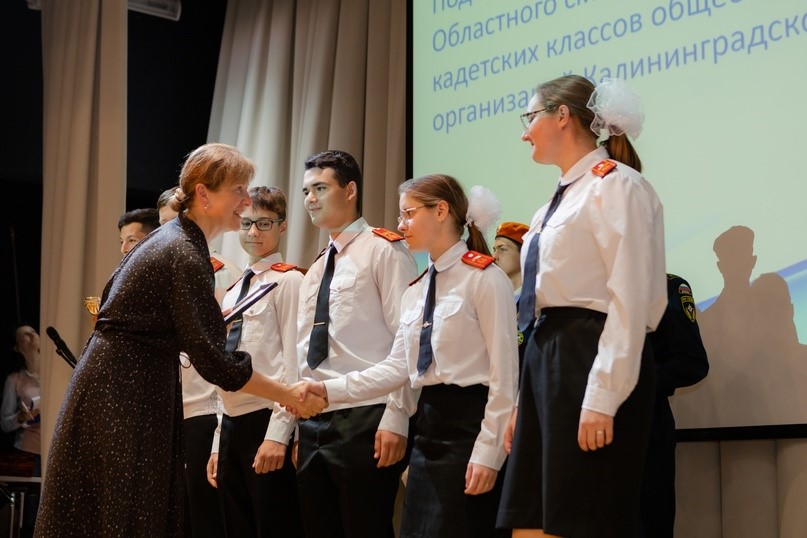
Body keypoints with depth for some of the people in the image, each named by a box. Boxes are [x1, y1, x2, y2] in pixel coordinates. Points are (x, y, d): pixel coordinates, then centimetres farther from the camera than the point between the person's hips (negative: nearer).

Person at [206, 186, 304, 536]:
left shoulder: (288, 281, -4)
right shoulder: (233, 291, 19)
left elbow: (294, 362, -11)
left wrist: (278, 433, -18)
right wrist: (219, 442, 18)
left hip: (266, 424, -8)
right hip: (233, 427, 8)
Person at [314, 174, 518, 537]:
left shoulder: (484, 277, -7)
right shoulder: (415, 291, 16)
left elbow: (504, 371, -12)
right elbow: (397, 367, 10)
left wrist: (487, 452, -16)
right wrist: (329, 390, -1)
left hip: (470, 424, -8)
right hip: (428, 427, 8)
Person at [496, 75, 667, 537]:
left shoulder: (616, 186, -7)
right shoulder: (561, 200, 20)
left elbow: (631, 300, -16)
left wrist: (601, 399, -22)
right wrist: (526, 399, 17)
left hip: (592, 356, -9)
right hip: (547, 356, 9)